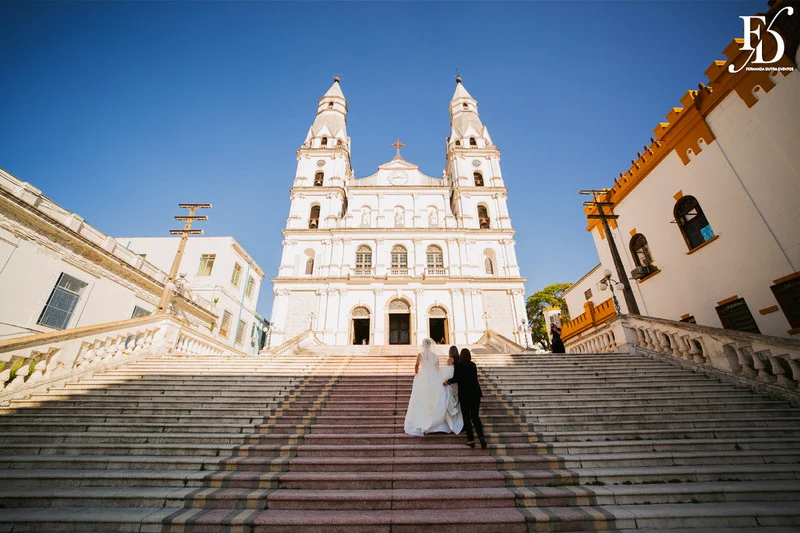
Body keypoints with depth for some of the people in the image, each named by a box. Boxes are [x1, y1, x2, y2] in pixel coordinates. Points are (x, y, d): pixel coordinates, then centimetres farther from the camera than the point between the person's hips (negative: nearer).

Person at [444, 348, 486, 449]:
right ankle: (481, 436, -3)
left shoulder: (458, 365, -8)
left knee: (466, 417, 7)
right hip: (475, 393, 4)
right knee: (475, 416, 11)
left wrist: (448, 381, 3)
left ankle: (471, 440, 8)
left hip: (464, 393, -4)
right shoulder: (473, 365, 7)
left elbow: (456, 378, -14)